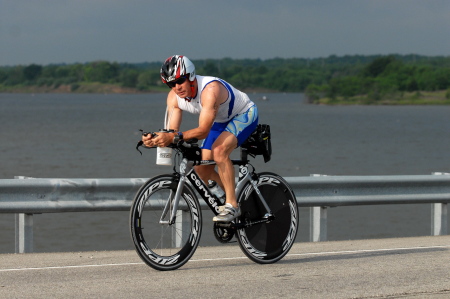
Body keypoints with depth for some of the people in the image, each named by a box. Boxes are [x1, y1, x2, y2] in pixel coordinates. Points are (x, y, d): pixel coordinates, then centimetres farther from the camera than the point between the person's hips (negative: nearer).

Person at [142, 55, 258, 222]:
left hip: (244, 114, -7)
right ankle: (232, 197, 19)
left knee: (219, 150, -32)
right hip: (220, 121, 8)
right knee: (202, 169, -3)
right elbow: (172, 131, -18)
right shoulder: (174, 97, -16)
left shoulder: (210, 89, -39)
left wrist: (174, 137, -56)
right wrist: (155, 140, -40)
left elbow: (203, 131, -44)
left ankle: (232, 205, -23)